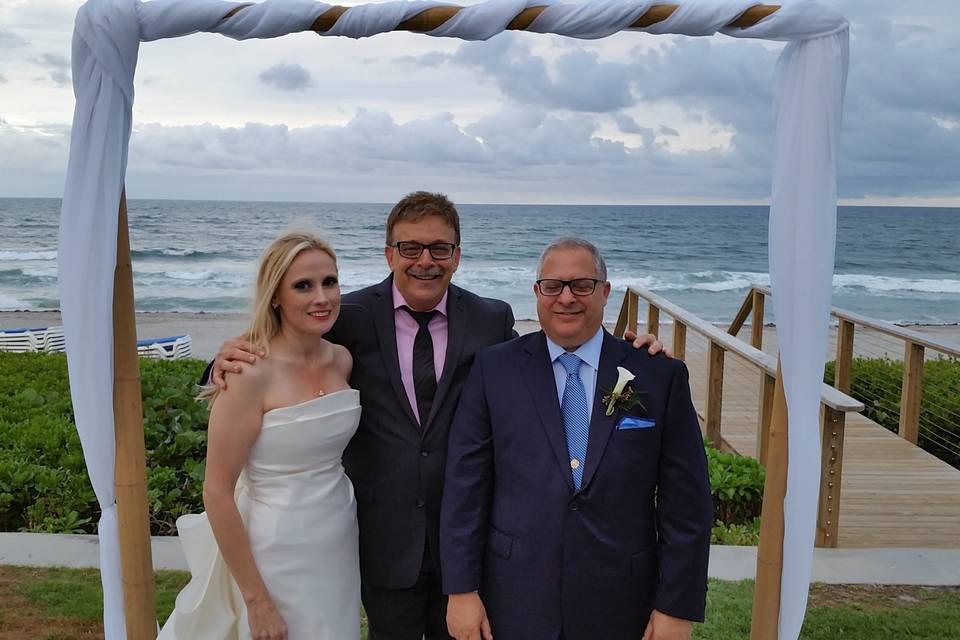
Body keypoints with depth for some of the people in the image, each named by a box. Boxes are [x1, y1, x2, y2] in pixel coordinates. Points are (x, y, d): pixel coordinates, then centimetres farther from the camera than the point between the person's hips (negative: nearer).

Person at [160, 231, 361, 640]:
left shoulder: (341, 360, -1)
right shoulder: (251, 375, -20)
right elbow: (217, 493, -18)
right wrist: (256, 599, -16)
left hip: (340, 545, 7)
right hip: (277, 554, -6)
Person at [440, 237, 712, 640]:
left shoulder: (660, 376, -3)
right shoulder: (494, 369, -2)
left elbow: (685, 501, -2)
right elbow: (465, 485, -2)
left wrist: (677, 608, -4)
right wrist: (461, 590, -5)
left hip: (619, 606, 0)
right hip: (515, 604, 0)